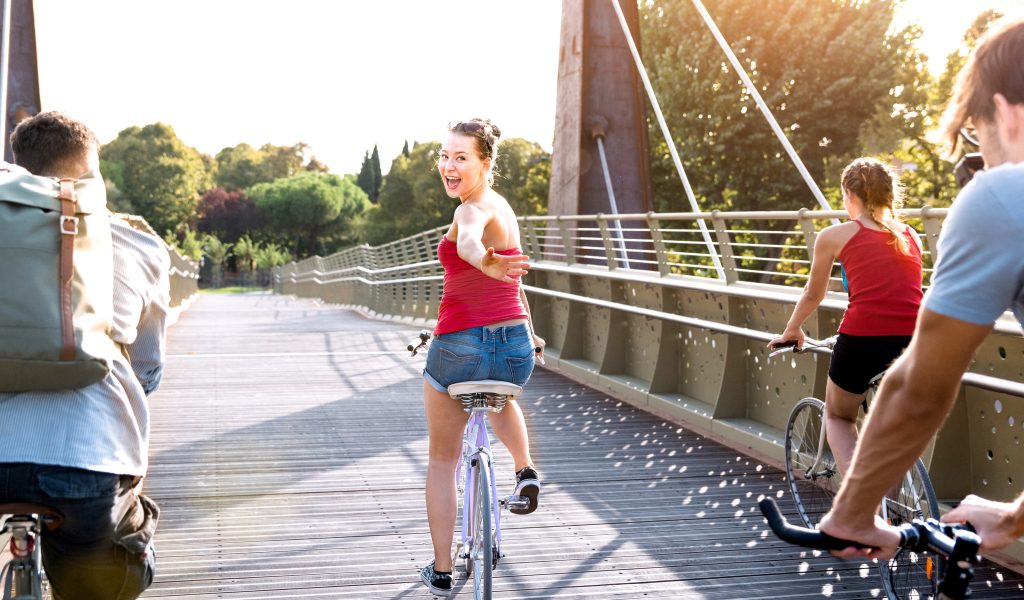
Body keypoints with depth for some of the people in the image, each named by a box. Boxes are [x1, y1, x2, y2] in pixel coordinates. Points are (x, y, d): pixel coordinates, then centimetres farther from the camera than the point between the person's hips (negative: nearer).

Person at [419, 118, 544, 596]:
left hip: (458, 349, -6)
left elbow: (469, 243, -40)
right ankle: (525, 472, 25)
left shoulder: (475, 208, -13)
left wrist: (487, 264, -61)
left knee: (442, 461, 15)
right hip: (516, 348, 6)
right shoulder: (502, 207, 12)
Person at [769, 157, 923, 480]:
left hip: (862, 339, -3)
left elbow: (813, 295, 18)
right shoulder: (911, 236, 17)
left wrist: (791, 331, 36)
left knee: (837, 417, 21)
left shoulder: (835, 235, 7)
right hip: (913, 340, 4)